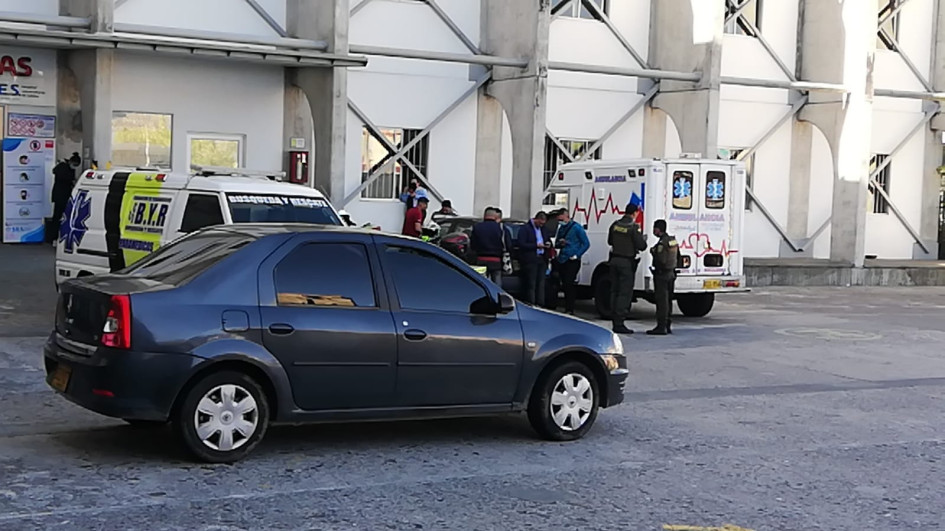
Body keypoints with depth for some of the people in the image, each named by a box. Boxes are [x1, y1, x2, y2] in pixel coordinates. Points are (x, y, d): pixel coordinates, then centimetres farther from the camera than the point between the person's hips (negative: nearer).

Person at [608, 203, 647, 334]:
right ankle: (619, 323, -6)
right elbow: (641, 245, -15)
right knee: (625, 293, -3)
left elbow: (610, 241, 16)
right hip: (627, 262, -6)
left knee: (614, 291, 13)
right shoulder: (634, 227, -14)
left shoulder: (615, 225, 5)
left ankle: (615, 321, 16)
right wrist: (644, 242, 7)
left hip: (615, 260, 6)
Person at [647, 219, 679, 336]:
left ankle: (661, 327, -7)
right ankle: (668, 325, 21)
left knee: (662, 301, -7)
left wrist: (652, 251, -8)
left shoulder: (662, 243, -20)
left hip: (662, 274, -9)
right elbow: (677, 256, 19)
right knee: (668, 300, 15)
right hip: (671, 273, 9)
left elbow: (660, 261, -24)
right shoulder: (673, 241, 9)